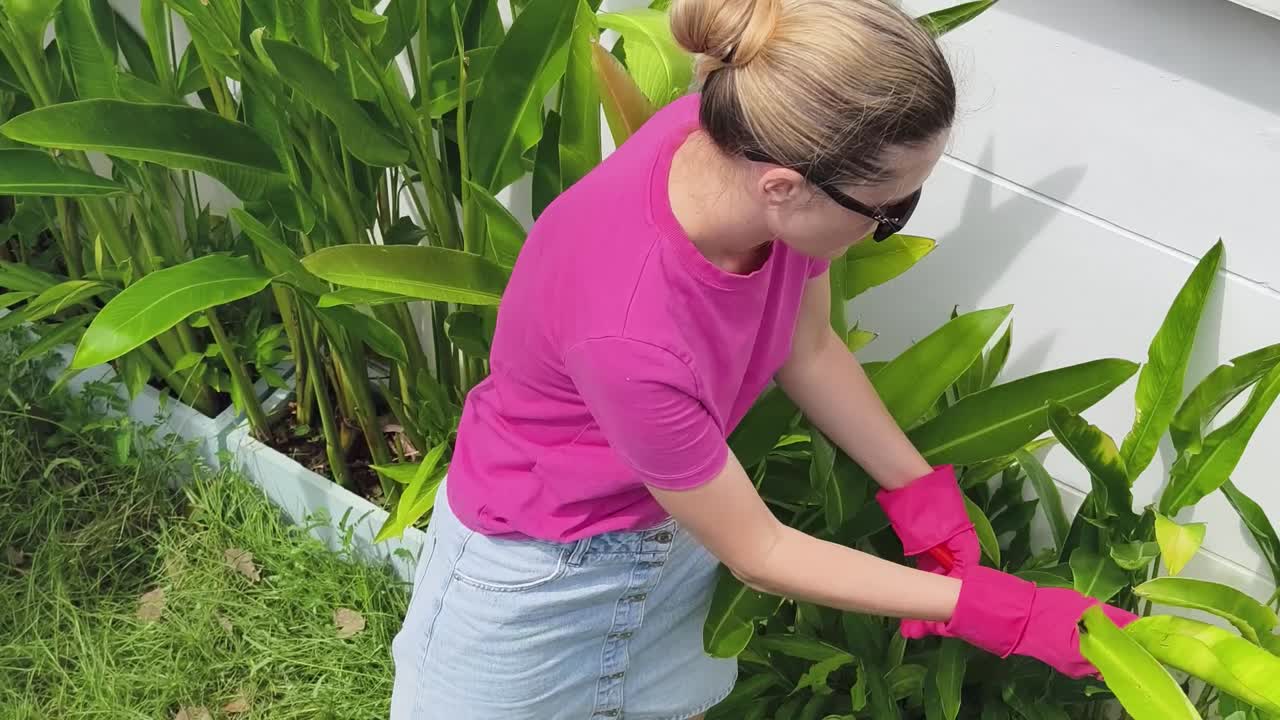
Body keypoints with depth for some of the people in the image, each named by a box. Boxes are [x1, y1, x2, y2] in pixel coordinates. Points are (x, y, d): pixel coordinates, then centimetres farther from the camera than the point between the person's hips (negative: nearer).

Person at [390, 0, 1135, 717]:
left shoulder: (750, 137, -24)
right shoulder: (631, 335, -41)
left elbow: (810, 350, -2)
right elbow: (759, 553, -23)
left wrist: (922, 492, -1)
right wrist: (993, 611, -18)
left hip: (679, 519, 6)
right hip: (542, 564, -6)